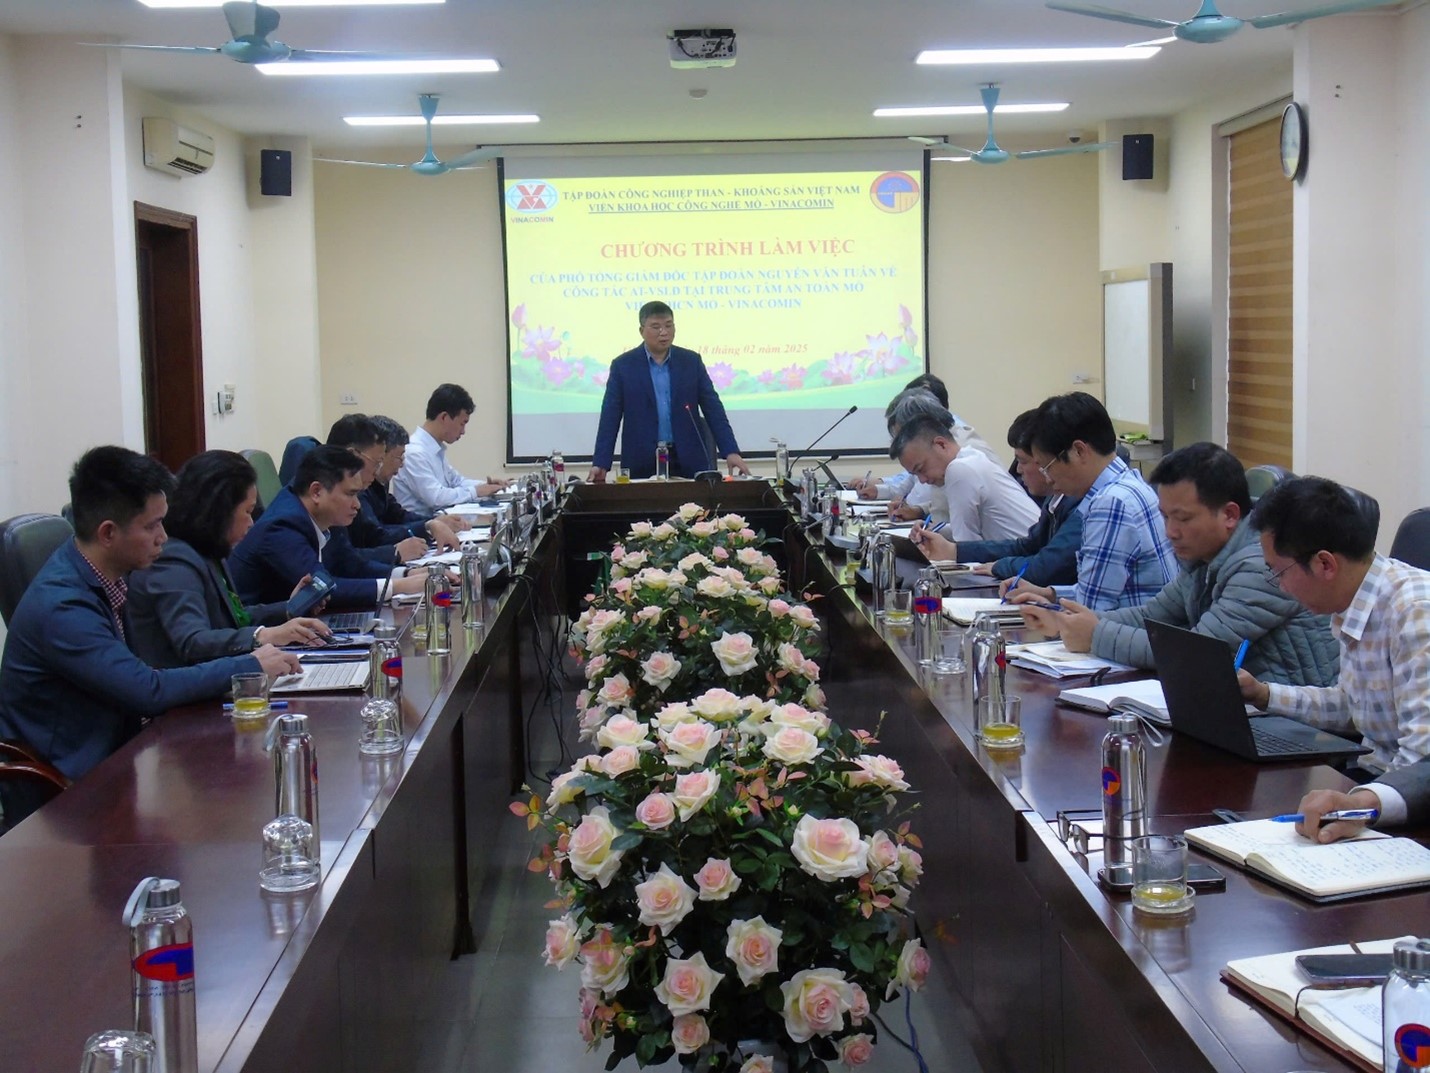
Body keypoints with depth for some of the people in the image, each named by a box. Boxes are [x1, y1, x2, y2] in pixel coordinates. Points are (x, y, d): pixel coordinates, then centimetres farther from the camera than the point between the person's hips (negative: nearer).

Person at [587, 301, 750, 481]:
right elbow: (610, 418, 0)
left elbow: (713, 409, 4)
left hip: (688, 462, 1)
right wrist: (600, 464, -10)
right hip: (642, 464, -1)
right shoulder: (623, 365, 2)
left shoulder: (691, 361, 7)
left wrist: (731, 452, -7)